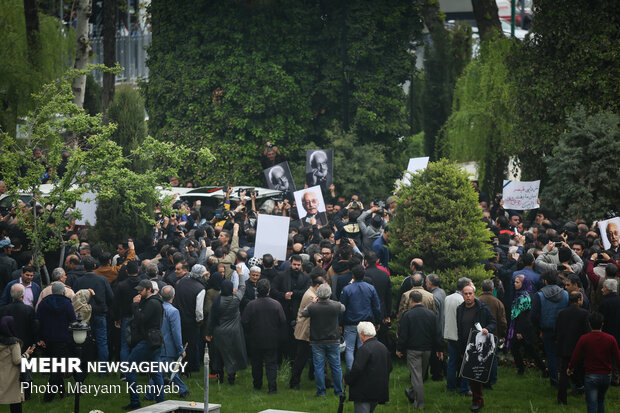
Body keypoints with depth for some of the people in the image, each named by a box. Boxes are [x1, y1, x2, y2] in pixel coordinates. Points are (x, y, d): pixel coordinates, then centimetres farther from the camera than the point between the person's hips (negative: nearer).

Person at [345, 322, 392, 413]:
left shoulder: (364, 349, -18)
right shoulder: (383, 347, 10)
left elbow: (357, 369, -23)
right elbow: (389, 368, 18)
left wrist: (347, 379, -8)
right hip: (380, 391, 9)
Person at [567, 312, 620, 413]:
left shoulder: (584, 339, -9)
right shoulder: (610, 339, -5)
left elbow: (576, 356, -1)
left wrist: (570, 368, 17)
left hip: (591, 375, -3)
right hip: (606, 375, 3)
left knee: (592, 405, -2)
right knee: (601, 401, 23)